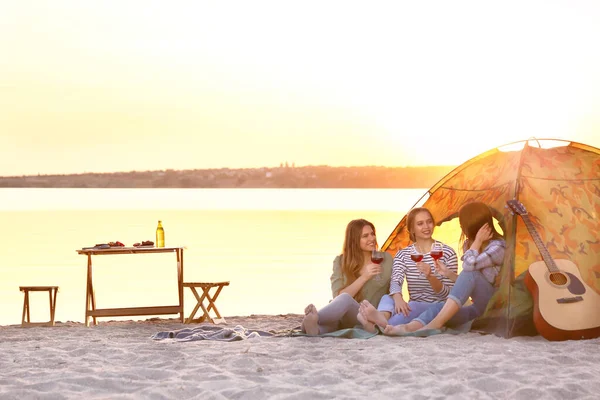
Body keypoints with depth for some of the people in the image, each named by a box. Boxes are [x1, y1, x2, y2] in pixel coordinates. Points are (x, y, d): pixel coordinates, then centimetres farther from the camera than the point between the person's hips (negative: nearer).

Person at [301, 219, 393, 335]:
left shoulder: (385, 259, 12)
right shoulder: (341, 261, 9)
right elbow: (338, 296, -3)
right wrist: (364, 277, -12)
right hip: (341, 320, 2)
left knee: (345, 299, -37)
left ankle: (313, 318, -68)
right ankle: (315, 328, -73)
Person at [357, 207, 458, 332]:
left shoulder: (447, 253, 1)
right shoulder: (403, 255, 10)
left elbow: (448, 294, -4)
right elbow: (395, 282, -9)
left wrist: (430, 277, -25)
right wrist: (397, 297, -35)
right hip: (412, 309, 3)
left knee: (413, 306, -35)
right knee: (387, 298, -26)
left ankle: (383, 325, -66)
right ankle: (383, 319, -62)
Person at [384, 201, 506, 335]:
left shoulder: (497, 247, -13)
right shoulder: (469, 244, 13)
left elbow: (469, 266, -31)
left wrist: (478, 240, -16)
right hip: (478, 308, 7)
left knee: (470, 273, -31)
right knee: (440, 308, -22)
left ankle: (436, 323, -39)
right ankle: (409, 327, -53)